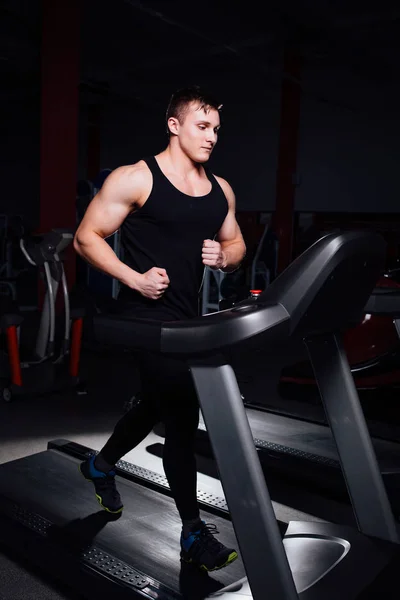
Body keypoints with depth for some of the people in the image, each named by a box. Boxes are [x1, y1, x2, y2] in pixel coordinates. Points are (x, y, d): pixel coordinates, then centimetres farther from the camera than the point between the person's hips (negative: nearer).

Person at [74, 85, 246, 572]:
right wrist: (134, 278, -20)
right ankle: (193, 533, 15)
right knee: (182, 417, -4)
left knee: (158, 404, 21)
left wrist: (224, 257, -6)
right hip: (147, 316, -7)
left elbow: (236, 245, 18)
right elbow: (86, 238, -8)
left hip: (188, 315, 8)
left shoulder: (221, 190, 9)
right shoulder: (135, 179, -9)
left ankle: (101, 465, 50)